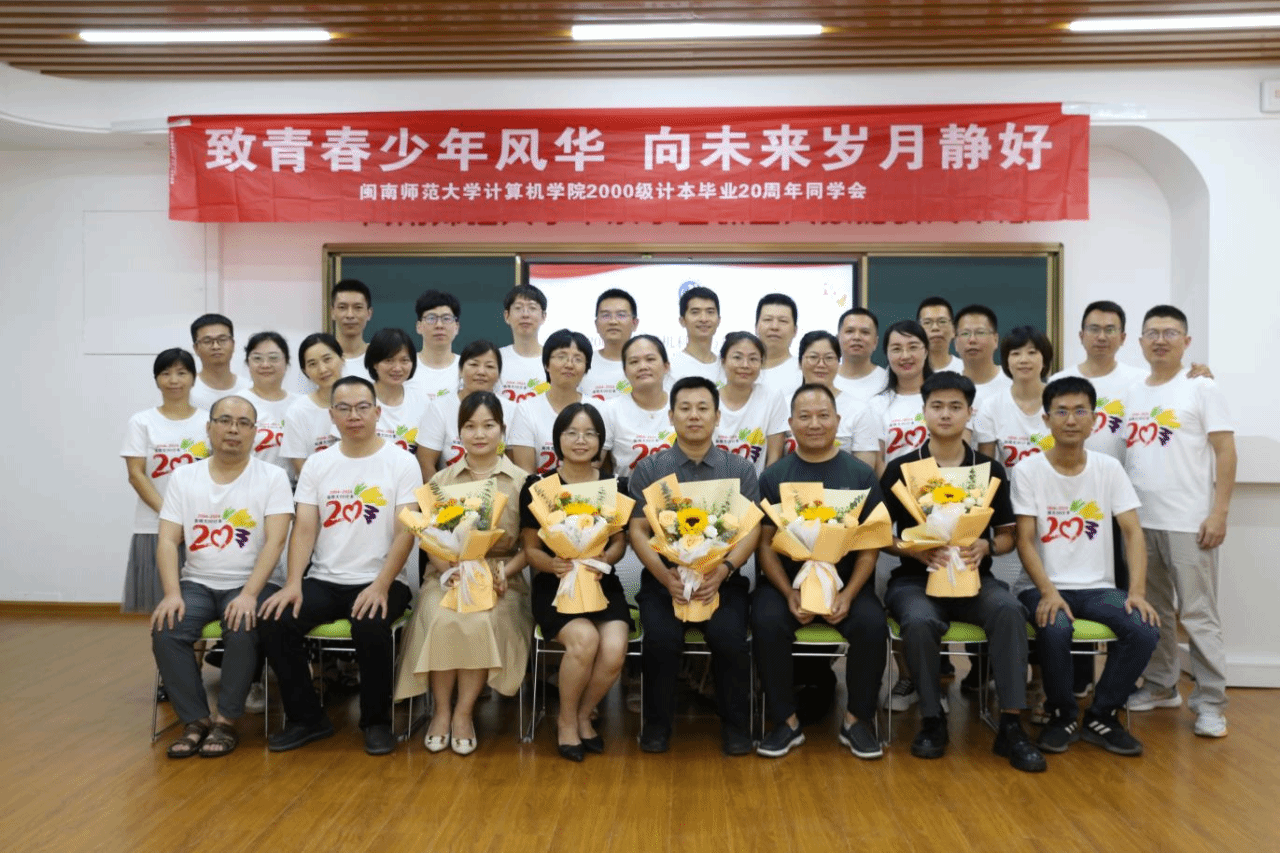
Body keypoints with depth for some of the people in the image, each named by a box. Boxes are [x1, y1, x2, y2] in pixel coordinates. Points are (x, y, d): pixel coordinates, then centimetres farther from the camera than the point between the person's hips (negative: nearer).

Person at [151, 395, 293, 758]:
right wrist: (173, 593, -14)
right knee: (165, 631, -23)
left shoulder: (272, 477, -3)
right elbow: (167, 541, 1)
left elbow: (275, 541, -12)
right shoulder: (184, 477, 7)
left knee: (242, 631, -31)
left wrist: (249, 594, -23)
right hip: (197, 583, 3)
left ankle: (226, 721, -11)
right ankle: (195, 720, -8)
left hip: (250, 583, -3)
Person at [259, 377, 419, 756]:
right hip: (324, 581, 4)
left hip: (382, 582, -4)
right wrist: (293, 583, -14)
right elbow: (304, 529, 2)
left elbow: (405, 532, -10)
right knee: (272, 621, -20)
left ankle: (376, 721, -8)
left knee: (370, 626, -34)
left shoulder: (402, 462, -3)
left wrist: (380, 586, -22)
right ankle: (307, 718, 1)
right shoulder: (316, 464, 8)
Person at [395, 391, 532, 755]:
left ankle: (464, 711, -12)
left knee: (482, 622, -32)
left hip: (500, 578, -1)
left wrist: (504, 572, -15)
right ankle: (441, 709, -8)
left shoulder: (521, 482, 5)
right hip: (447, 576, 1)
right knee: (443, 622, -30)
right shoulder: (441, 481, 10)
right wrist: (450, 572, -13)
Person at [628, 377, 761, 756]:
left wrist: (724, 569, -17)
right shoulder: (649, 469, 9)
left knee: (729, 638, -26)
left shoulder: (740, 470, 10)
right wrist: (665, 575, -15)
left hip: (722, 579, 0)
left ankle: (735, 724, -1)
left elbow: (751, 530, 2)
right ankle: (657, 724, -1)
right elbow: (637, 530, 2)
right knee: (661, 639, -27)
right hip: (663, 576, 0)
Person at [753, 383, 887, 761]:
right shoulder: (774, 476, 4)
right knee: (766, 623, -28)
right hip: (786, 579, 0)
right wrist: (790, 594, -14)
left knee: (872, 624, -27)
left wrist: (848, 594, -13)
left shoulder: (861, 474, 5)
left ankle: (856, 720, -3)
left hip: (847, 581, 0)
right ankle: (786, 721, -8)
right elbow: (765, 543, 0)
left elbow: (871, 543, 1)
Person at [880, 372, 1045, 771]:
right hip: (915, 578, -1)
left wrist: (985, 547, -12)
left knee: (1009, 609, -31)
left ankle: (1010, 725, -21)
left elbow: (1007, 536, 10)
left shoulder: (990, 469, 8)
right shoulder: (900, 469, 3)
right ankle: (932, 720, -10)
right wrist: (917, 550, -15)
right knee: (919, 621, -34)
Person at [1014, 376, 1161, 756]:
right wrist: (1049, 592, -22)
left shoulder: (1109, 468, 4)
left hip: (1099, 587, 3)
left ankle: (1101, 717, 0)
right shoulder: (1028, 470, -4)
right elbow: (1025, 540, -9)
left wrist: (1137, 591, -16)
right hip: (1045, 586, -3)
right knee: (1055, 629, -33)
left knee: (1145, 629, -24)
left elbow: (1132, 531, -2)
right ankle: (1062, 716, -4)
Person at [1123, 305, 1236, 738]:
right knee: (1151, 611, 13)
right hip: (1139, 521, 5)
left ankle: (1210, 702, 9)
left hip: (1189, 522, -5)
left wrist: (1218, 513, -13)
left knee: (1198, 614, 0)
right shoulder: (1131, 395, 12)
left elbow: (1225, 452, -6)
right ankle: (1160, 686, 26)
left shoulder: (1201, 388, -2)